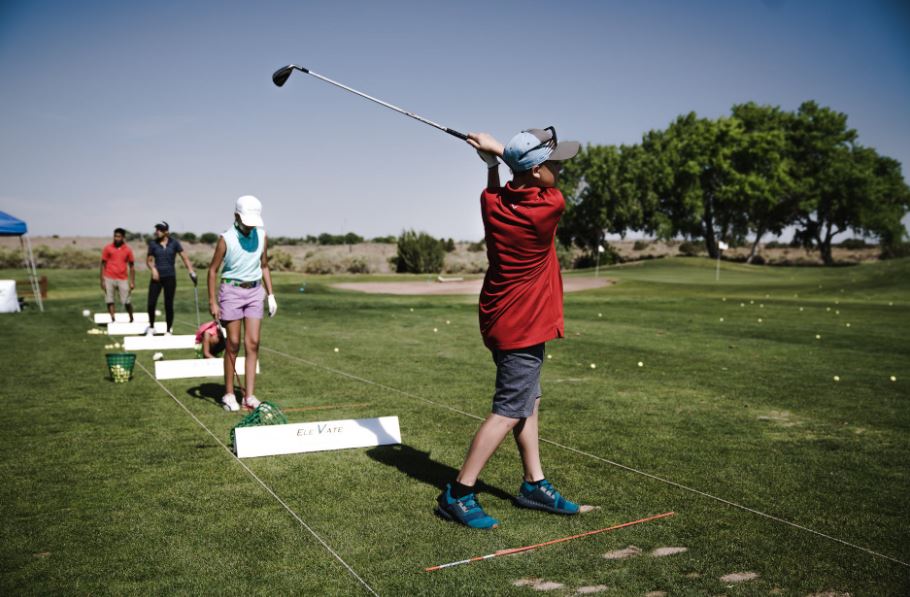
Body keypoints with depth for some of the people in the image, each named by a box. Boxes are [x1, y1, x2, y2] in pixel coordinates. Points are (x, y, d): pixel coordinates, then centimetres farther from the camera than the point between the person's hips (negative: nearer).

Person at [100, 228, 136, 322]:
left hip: (122, 279, 0)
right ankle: (113, 320, 5)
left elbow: (132, 266, 8)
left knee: (126, 302, -2)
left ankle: (131, 319, 19)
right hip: (109, 279, 0)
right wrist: (102, 281, -2)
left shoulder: (128, 250, 4)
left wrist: (132, 282, 3)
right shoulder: (107, 248, 2)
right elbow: (103, 265, 4)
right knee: (109, 301, 0)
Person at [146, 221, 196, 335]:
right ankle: (151, 327, 17)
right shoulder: (153, 244, 3)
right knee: (151, 303, -5)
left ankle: (168, 331, 14)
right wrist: (153, 269, -9)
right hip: (157, 277, 1)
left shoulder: (174, 243, 0)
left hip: (170, 277, -1)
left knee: (169, 305, 2)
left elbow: (184, 257, -3)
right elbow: (149, 260, 11)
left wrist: (192, 272, -13)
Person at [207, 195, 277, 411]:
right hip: (231, 290, -4)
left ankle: (249, 395, -3)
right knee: (233, 343, -1)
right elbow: (213, 270, -4)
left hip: (254, 291, 4)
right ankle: (229, 394, 12)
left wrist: (271, 295, 7)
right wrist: (212, 301, -7)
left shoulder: (262, 236, 2)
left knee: (253, 342, -4)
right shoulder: (226, 239, -10)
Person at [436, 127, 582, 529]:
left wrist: (493, 160, 9)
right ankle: (457, 495, 3)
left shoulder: (492, 203, -3)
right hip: (523, 327, -8)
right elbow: (547, 189, 2)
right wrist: (499, 149, 2)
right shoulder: (550, 207, -21)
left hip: (503, 321, 9)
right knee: (510, 412, -3)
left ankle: (534, 485, 28)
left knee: (528, 403, 17)